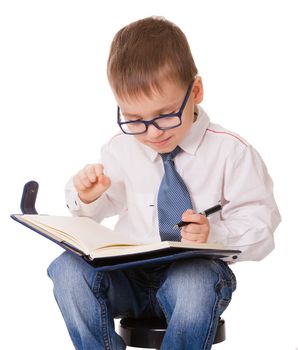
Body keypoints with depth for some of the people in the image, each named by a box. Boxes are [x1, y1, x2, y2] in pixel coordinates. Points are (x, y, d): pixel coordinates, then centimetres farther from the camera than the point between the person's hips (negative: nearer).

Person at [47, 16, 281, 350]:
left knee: (197, 283, -40)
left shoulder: (231, 152, -6)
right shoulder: (121, 148, 6)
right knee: (68, 268, -27)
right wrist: (87, 197, -4)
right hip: (128, 275, 3)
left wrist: (214, 235, -25)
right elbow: (104, 207, 21)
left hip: (195, 272, -3)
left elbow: (259, 230, -4)